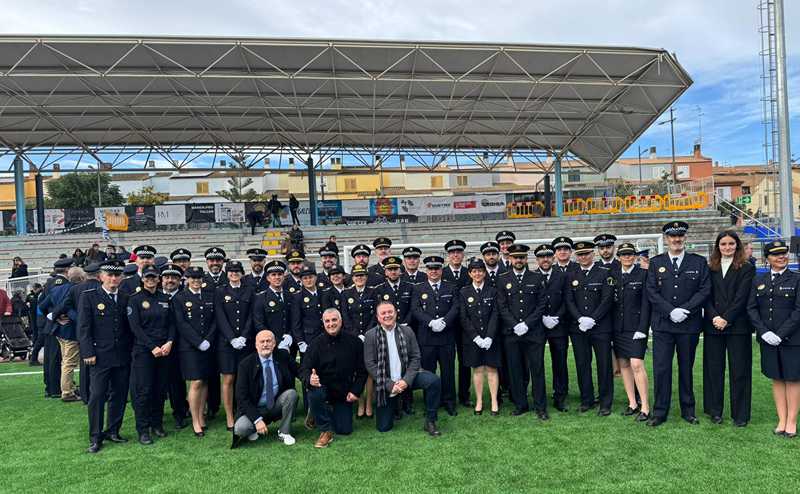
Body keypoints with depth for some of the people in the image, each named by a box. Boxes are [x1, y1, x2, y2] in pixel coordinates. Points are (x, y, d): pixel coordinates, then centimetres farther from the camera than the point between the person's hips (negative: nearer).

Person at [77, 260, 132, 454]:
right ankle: (95, 438, 9)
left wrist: (130, 350, 7)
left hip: (123, 357, 4)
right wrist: (89, 353, -11)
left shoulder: (125, 299, 10)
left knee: (119, 395, 10)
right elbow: (83, 327, -5)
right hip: (100, 357, -4)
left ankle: (113, 431, 23)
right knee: (97, 396, -1)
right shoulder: (89, 297, -1)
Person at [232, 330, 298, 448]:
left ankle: (284, 432, -7)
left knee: (292, 393, -25)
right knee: (240, 429, -30)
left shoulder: (283, 357, -5)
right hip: (255, 409, -3)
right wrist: (257, 419, -24)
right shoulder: (246, 364, -13)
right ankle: (254, 428, 7)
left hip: (277, 406, 3)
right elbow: (241, 397, -14)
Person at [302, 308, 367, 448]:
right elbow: (304, 370, -13)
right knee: (314, 394, -35)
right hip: (323, 388, -1)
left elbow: (362, 370, 1)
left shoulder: (354, 342, -6)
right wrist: (310, 379, -36)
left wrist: (356, 391, -8)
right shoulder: (317, 344, -9)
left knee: (345, 430, -2)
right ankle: (326, 431, -13)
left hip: (344, 394, 1)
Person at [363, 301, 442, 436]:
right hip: (385, 383, -1)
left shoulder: (407, 331, -1)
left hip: (406, 378, 1)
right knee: (383, 427, -1)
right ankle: (392, 405, 32)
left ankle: (430, 421, -9)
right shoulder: (370, 335, -6)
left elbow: (415, 357, -1)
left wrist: (406, 380, -16)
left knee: (433, 380, -26)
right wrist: (390, 384, -16)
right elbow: (370, 364, -9)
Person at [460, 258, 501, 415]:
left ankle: (494, 402, 9)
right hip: (472, 338, 0)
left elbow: (495, 315, -3)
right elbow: (463, 318, -2)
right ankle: (479, 401, 13)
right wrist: (476, 337, -10)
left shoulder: (492, 291, 2)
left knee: (492, 368, 3)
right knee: (477, 369, 6)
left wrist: (489, 337, -13)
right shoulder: (464, 292, 2)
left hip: (491, 338, 0)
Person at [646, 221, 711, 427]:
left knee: (686, 369, 10)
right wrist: (670, 311, -13)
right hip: (663, 325, 0)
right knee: (661, 369, -1)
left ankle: (688, 410, 23)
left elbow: (704, 290, -2)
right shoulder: (655, 263, 6)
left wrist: (684, 310, -14)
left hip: (689, 325, 0)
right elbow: (651, 292, 0)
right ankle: (660, 412, 8)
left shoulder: (699, 262, 6)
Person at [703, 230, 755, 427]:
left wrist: (726, 319, -13)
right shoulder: (710, 269, 10)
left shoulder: (747, 268, 3)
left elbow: (741, 297, -6)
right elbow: (706, 296, 4)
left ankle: (740, 414, 10)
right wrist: (714, 317, -10)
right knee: (713, 368, 6)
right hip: (713, 325, 2)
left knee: (739, 370, 1)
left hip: (738, 326, -2)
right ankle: (714, 410, 16)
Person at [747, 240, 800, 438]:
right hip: (767, 339, 3)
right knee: (777, 379, 9)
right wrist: (764, 332, -9)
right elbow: (751, 308, 4)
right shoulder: (758, 280, 7)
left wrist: (781, 334, -15)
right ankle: (781, 420, 16)